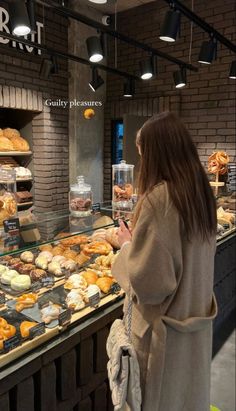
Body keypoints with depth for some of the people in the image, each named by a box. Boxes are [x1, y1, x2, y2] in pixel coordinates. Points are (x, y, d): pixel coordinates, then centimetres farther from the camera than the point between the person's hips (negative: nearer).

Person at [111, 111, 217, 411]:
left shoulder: (157, 198, -28)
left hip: (165, 323, -7)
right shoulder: (200, 191, -2)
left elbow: (147, 279, -27)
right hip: (196, 317, 7)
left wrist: (127, 244, -11)